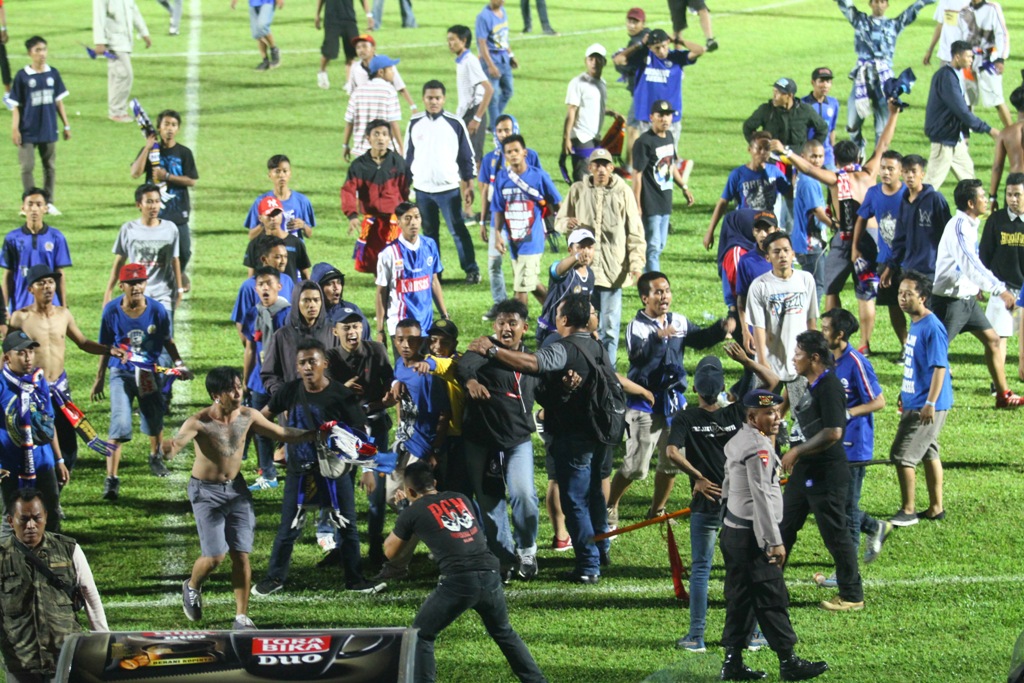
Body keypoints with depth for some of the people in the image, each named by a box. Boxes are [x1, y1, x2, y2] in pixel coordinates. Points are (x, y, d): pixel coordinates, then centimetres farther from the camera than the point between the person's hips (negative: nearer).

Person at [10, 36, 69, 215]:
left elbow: (59, 101, 10)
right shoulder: (22, 76, -6)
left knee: (50, 167, 9)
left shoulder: (53, 74, 3)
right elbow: (16, 105, -3)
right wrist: (15, 129, -9)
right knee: (27, 167, -4)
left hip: (49, 130, 3)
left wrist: (66, 126, 10)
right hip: (28, 132, -3)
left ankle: (48, 203, 18)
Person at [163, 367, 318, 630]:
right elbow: (174, 445, -37)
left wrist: (315, 434, -2)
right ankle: (191, 588, 26)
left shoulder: (248, 416, -7)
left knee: (241, 554, -2)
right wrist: (168, 448, -61)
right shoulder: (200, 423, -22)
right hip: (206, 491, -4)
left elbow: (281, 434, 7)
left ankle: (242, 617, 8)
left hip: (236, 489, 4)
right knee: (215, 556, -8)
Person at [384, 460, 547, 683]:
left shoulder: (413, 513, 8)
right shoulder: (460, 499, 21)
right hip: (490, 576, 5)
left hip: (458, 581, -5)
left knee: (421, 635, 12)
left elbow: (390, 551, 24)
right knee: (503, 632, 27)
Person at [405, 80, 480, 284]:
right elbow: (408, 156, 14)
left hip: (449, 188, -3)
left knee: (458, 229, -5)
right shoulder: (415, 124, 5)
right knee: (429, 232, 10)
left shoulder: (455, 124, -3)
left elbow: (467, 156, 2)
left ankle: (472, 269, 1)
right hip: (422, 189, 3)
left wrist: (469, 185, 0)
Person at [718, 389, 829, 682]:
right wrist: (775, 542, -19)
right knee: (772, 598, -5)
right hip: (752, 536, -10)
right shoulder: (759, 447, -16)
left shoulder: (737, 442, 14)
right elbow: (761, 497, -20)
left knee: (740, 598, 11)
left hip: (733, 532, 10)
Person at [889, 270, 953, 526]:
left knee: (902, 456, -7)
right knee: (929, 454, 16)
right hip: (914, 403, 10)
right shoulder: (915, 325, 10)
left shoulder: (932, 327, -20)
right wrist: (905, 396, 26)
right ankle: (936, 508, 24)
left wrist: (930, 403, -25)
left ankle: (908, 510, 1)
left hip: (925, 406, -10)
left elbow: (939, 367, -22)